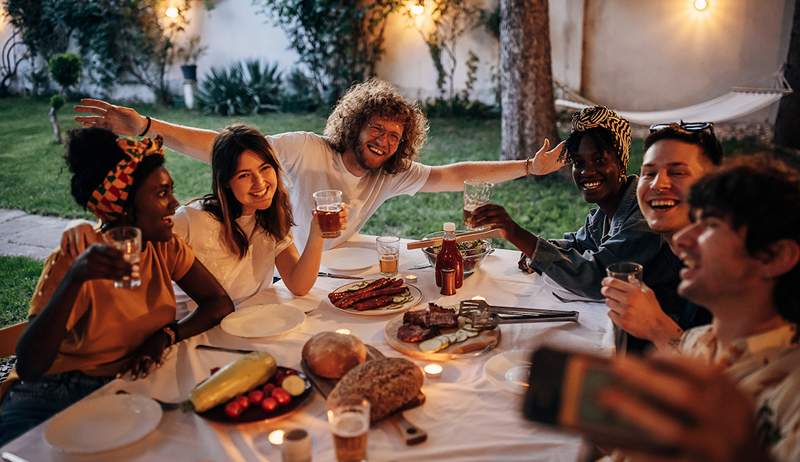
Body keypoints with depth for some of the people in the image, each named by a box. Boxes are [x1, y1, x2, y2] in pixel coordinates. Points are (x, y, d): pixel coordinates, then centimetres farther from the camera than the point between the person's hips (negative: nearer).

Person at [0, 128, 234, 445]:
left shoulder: (167, 247, -1)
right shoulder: (71, 260, -17)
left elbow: (220, 303, -1)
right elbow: (27, 368, -26)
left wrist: (167, 335, -18)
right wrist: (74, 278, -39)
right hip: (59, 394, -4)